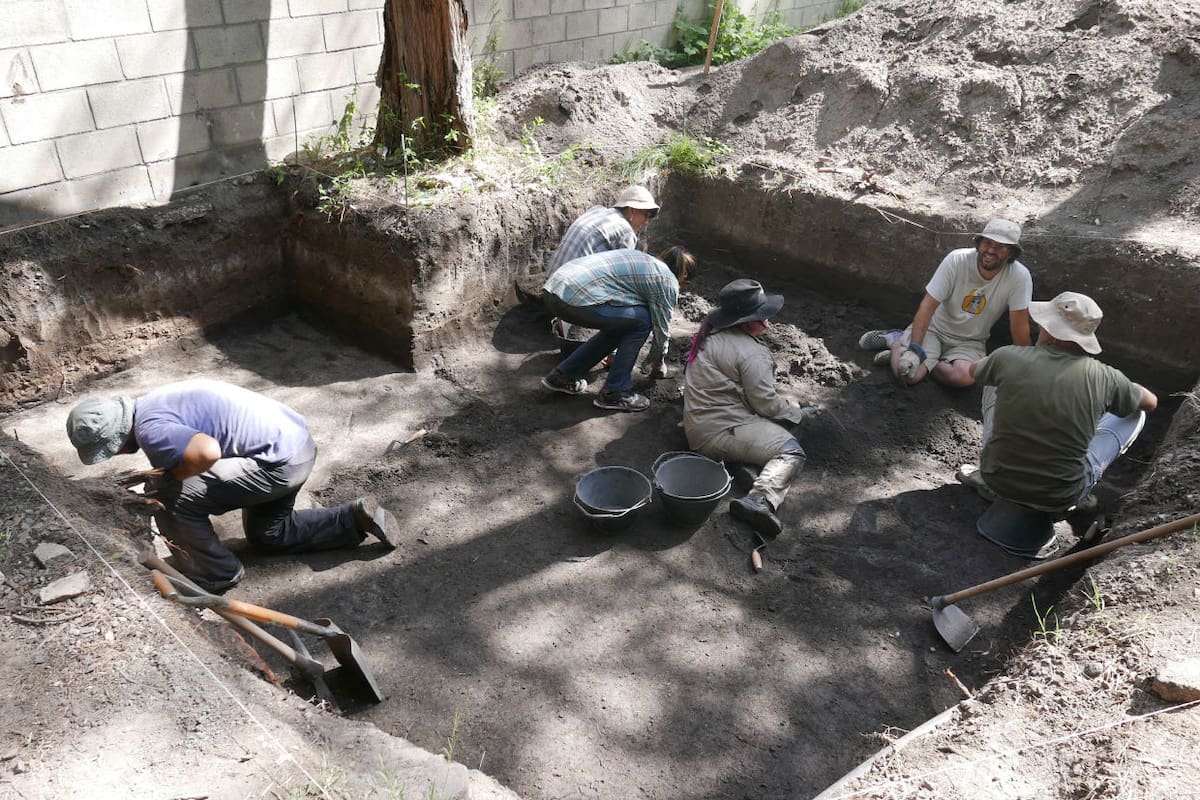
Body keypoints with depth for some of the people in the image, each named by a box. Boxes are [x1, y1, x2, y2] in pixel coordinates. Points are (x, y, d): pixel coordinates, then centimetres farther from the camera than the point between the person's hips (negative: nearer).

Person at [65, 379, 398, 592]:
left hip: (279, 461, -11)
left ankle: (214, 575, 7)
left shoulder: (150, 430, -20)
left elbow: (207, 452, -36)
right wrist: (158, 475, 10)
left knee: (173, 499, -11)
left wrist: (166, 478, -17)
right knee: (268, 535, 27)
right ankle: (356, 518, 20)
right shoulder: (148, 405, 12)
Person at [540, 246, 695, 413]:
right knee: (642, 321, 5)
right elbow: (661, 330, 12)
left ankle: (563, 376, 29)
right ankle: (614, 393, 10)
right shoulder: (668, 282, 4)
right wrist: (656, 363, 33)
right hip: (577, 298, -9)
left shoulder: (641, 257, 28)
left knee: (618, 324, 25)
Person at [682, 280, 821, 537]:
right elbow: (766, 403, -11)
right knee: (791, 453, -12)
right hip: (721, 431, -9)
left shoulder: (712, 335, 11)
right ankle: (759, 500, -33)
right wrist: (799, 412, 7)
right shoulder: (752, 354, -16)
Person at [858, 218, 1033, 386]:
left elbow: (1019, 326, -13)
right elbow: (929, 305, -19)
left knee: (964, 376, -32)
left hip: (969, 343, 1)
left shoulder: (1020, 277, -19)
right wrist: (913, 348, -28)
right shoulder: (957, 260, -19)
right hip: (933, 328, -1)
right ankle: (897, 342, 9)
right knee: (907, 374, -25)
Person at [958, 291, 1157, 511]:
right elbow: (1150, 402, 11)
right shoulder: (1104, 377, -13)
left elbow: (974, 370, 11)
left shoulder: (1008, 358, -15)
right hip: (1062, 498, -1)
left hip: (999, 482, 1)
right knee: (1135, 413, 15)